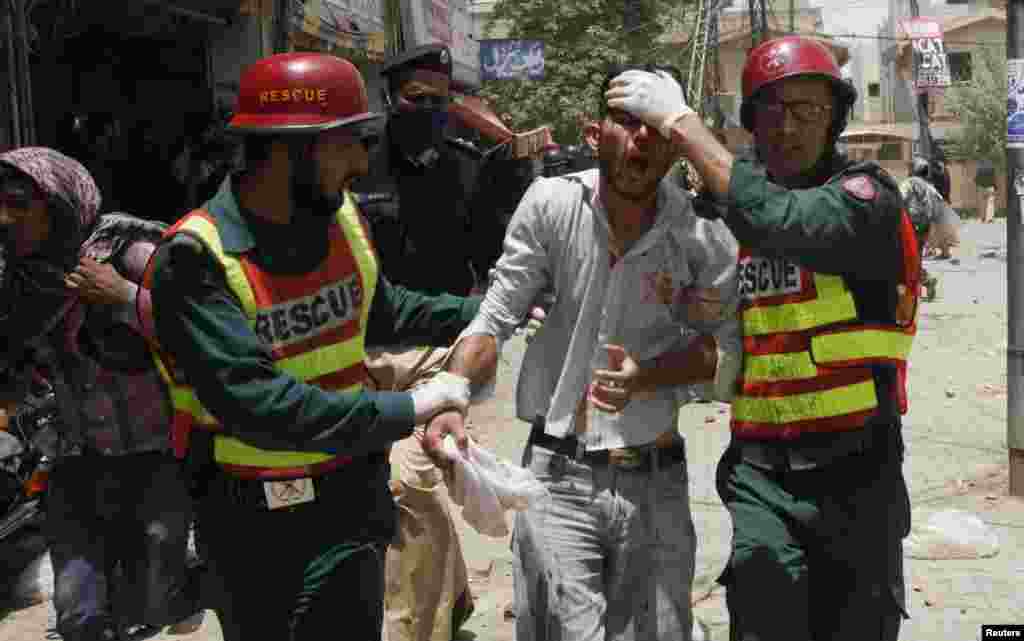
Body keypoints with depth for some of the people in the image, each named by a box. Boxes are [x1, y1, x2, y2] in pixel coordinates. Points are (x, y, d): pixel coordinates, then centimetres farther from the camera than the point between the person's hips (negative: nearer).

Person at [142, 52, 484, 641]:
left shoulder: (339, 218, -1)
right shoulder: (196, 260, -22)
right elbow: (257, 403, -31)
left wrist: (485, 313, 13)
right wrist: (407, 409, -26)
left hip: (353, 495, 5)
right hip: (253, 518, -4)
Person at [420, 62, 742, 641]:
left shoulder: (704, 230, -7)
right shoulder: (552, 202, -7)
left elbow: (725, 345, -1)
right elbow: (496, 317, -4)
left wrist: (645, 377, -18)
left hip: (655, 480, 2)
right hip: (558, 475, -1)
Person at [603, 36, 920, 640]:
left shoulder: (867, 194, -7)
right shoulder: (723, 208, 7)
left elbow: (782, 222, -28)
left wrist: (681, 120, -23)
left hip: (855, 467, -2)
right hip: (759, 468, 2)